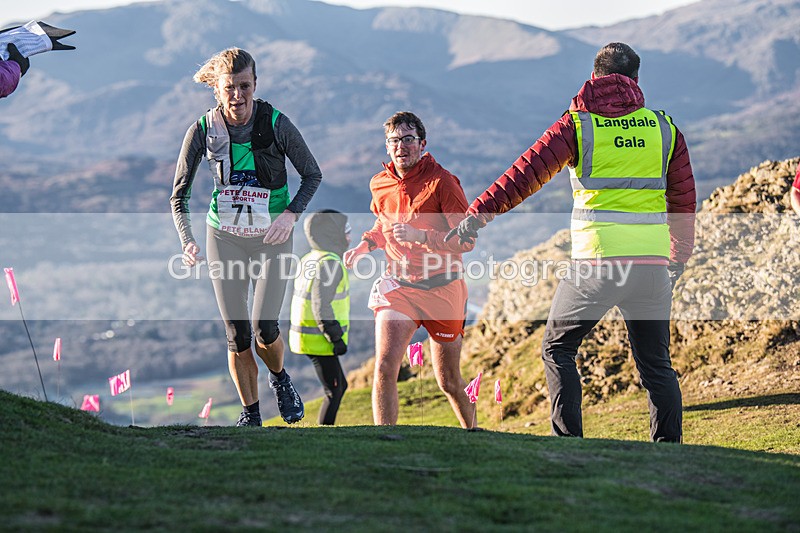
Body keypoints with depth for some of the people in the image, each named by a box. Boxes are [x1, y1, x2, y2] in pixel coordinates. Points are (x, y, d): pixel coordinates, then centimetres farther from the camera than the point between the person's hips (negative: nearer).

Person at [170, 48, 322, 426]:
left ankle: (279, 377, 23)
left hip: (271, 237, -1)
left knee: (265, 328, -11)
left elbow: (312, 174, 0)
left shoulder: (276, 124, -12)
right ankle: (250, 414, 17)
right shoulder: (203, 129, -8)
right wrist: (187, 241, -16)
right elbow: (179, 195, -1)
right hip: (224, 238, 1)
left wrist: (291, 214, -17)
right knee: (237, 335, 0)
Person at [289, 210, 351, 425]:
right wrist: (336, 338, -20)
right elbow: (322, 305, -24)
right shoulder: (329, 263, -17)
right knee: (334, 392, -4)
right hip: (319, 342, -10)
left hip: (305, 335, 10)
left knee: (340, 386, 17)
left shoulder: (308, 260, 12)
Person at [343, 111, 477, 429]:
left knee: (449, 382, 9)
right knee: (384, 368, -18)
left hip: (442, 289, -3)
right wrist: (366, 244, 5)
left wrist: (421, 236, -28)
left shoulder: (441, 182, -13)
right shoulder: (379, 185, 3)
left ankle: (473, 433, 36)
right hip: (397, 285, 3)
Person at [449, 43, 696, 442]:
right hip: (652, 263, 3)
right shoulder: (664, 128, 10)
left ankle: (567, 442, 2)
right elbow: (684, 201, 14)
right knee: (656, 365, 12)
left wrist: (479, 214, -6)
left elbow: (528, 173, -7)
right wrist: (679, 259, 26)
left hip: (596, 262, -3)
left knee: (557, 349, 13)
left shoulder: (578, 124, 1)